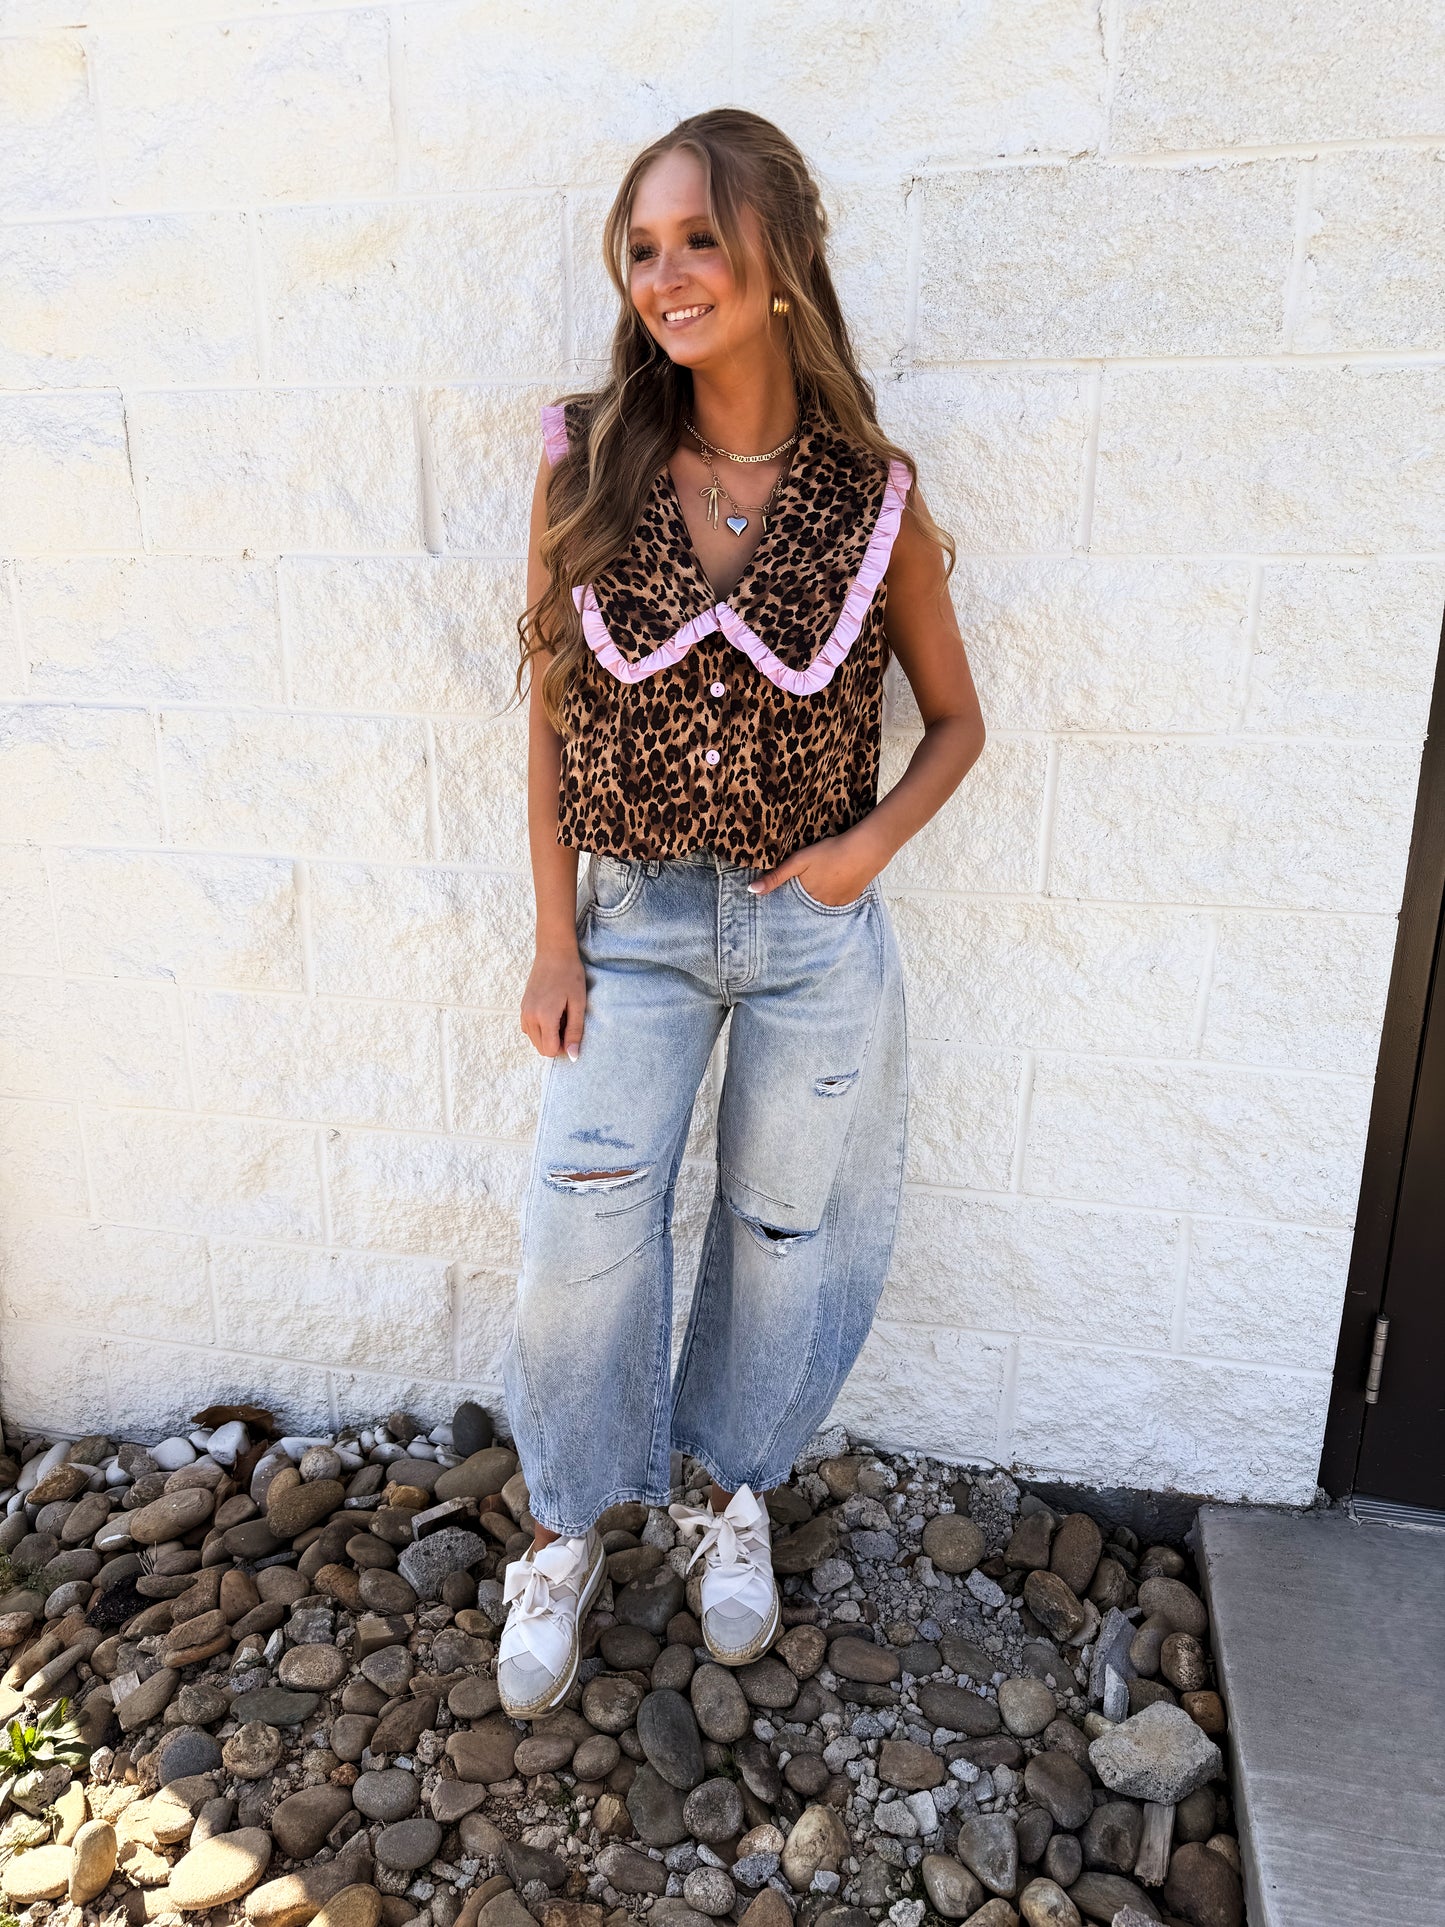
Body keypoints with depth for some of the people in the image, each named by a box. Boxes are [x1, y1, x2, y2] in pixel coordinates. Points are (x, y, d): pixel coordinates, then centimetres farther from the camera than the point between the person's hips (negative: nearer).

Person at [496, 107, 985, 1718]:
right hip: (633, 923, 0)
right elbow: (550, 712, -2)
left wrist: (871, 844, -13)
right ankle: (567, 1527, 32)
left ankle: (735, 1492, 41)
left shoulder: (872, 494, -6)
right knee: (582, 1235, 5)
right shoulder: (585, 461, -6)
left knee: (785, 1229, 13)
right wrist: (555, 942, -4)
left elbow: (955, 719, 5)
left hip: (814, 931, 1)